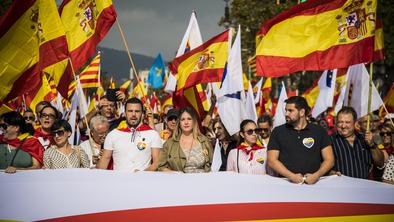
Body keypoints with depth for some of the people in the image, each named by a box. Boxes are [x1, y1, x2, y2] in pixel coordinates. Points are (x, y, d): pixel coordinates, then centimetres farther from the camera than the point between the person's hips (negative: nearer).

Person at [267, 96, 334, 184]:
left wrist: (317, 175, -10)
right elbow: (271, 160, 2)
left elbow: (329, 160, 8)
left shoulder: (319, 131, 11)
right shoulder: (278, 132, 10)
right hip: (286, 182, 0)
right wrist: (291, 176, -11)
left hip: (312, 183, 0)